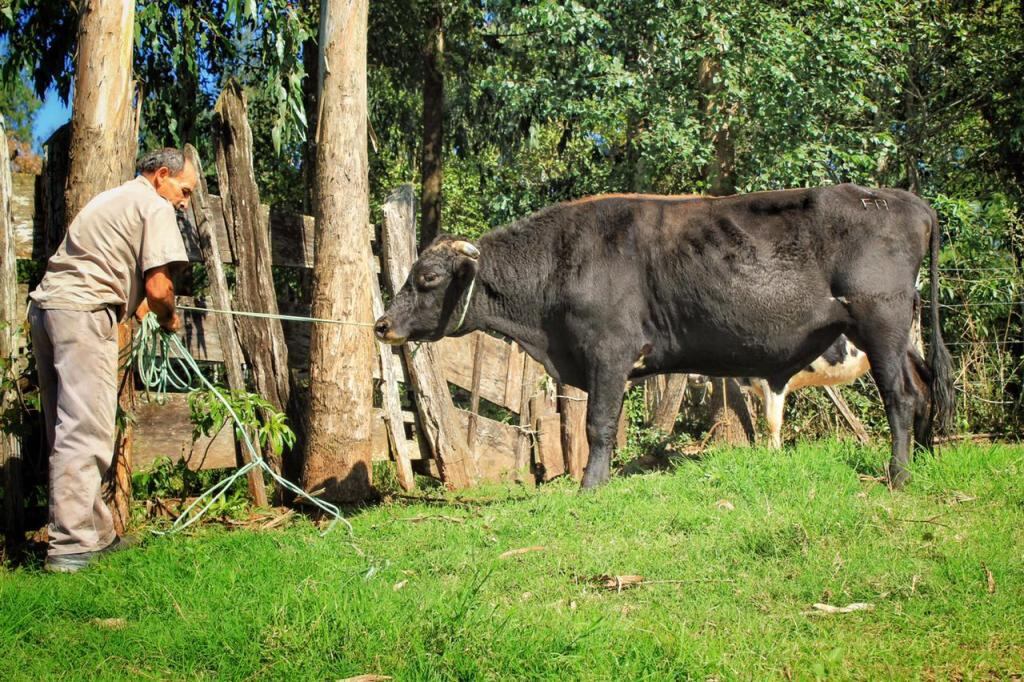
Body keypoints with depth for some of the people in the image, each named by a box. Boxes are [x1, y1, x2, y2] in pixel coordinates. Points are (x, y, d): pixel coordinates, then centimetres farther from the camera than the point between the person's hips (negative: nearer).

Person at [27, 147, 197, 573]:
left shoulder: (113, 199, 28)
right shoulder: (155, 207, -1)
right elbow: (157, 288, -9)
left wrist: (141, 310, 23)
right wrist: (170, 319, 9)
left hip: (45, 307, 10)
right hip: (82, 314, -9)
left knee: (69, 431, 11)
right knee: (85, 434, -10)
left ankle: (95, 534, 18)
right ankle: (70, 546, -13)